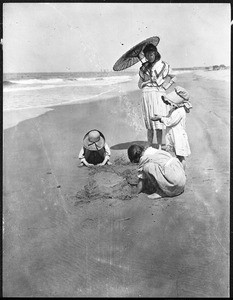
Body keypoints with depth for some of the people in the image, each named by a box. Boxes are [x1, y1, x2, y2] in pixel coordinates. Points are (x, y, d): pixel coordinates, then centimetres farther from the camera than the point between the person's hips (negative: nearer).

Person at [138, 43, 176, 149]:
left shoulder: (163, 65, 3)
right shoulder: (144, 67, 11)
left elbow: (173, 77, 11)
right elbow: (140, 83, 17)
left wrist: (164, 87, 1)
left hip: (158, 94, -2)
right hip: (146, 95, 3)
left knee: (158, 122, -3)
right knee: (149, 124, 4)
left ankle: (159, 147, 4)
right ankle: (149, 147, 11)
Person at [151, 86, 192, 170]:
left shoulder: (180, 111, -21)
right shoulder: (174, 109, 10)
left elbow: (170, 122, -22)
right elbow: (168, 118, 19)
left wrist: (160, 118, -10)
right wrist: (159, 117, 3)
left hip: (179, 137, -9)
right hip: (173, 137, 10)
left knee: (180, 156, 1)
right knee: (177, 155, 17)